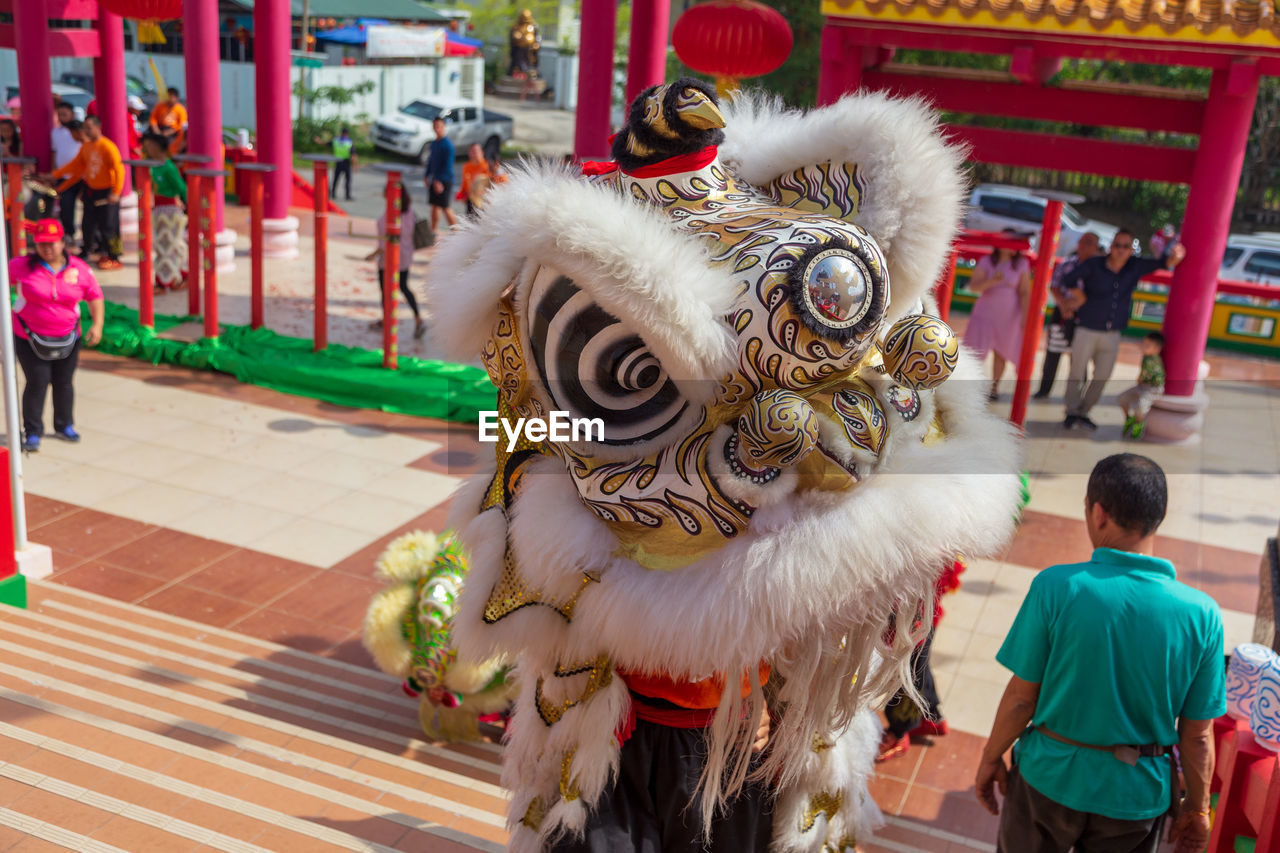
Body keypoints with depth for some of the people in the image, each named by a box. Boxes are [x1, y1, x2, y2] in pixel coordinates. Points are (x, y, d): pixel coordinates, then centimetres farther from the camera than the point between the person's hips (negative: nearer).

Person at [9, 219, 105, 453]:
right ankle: (32, 433, 6)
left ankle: (64, 426, 31)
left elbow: (95, 296, 3)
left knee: (63, 382, 13)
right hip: (30, 337, -2)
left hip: (68, 338, 2)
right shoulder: (22, 267, -9)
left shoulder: (80, 269, -5)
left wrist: (97, 324, -7)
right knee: (37, 382, -4)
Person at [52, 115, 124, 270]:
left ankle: (113, 258, 4)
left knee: (108, 226, -4)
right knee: (89, 224, 13)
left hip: (107, 192, -7)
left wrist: (116, 193, -26)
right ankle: (86, 251, 28)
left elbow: (118, 169, -20)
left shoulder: (108, 146, -16)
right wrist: (54, 175, 15)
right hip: (91, 190, 7)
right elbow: (76, 166, 16)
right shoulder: (85, 147, 8)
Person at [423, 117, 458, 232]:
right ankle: (432, 232, 15)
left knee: (445, 208, -7)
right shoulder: (434, 143, 13)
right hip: (435, 179, 8)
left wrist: (439, 181, -21)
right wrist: (427, 176, 14)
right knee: (434, 205, 9)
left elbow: (448, 164, -18)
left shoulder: (447, 144, -13)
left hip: (444, 180, -8)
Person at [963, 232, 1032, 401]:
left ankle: (994, 388, 24)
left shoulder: (1021, 264, -2)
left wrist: (1025, 314, -13)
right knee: (975, 353, -7)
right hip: (985, 312, -1)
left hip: (1009, 316, 1)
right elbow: (973, 286, -13)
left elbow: (1025, 292, -3)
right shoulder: (986, 262, -3)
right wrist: (992, 281, -30)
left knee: (1000, 352, 9)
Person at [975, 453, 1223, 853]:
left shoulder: (1055, 587, -22)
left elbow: (1022, 696, -13)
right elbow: (1197, 736, -7)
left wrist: (991, 759, 3)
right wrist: (1196, 809, 9)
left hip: (1050, 776, -1)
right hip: (1136, 797, 2)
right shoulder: (1201, 614, -15)